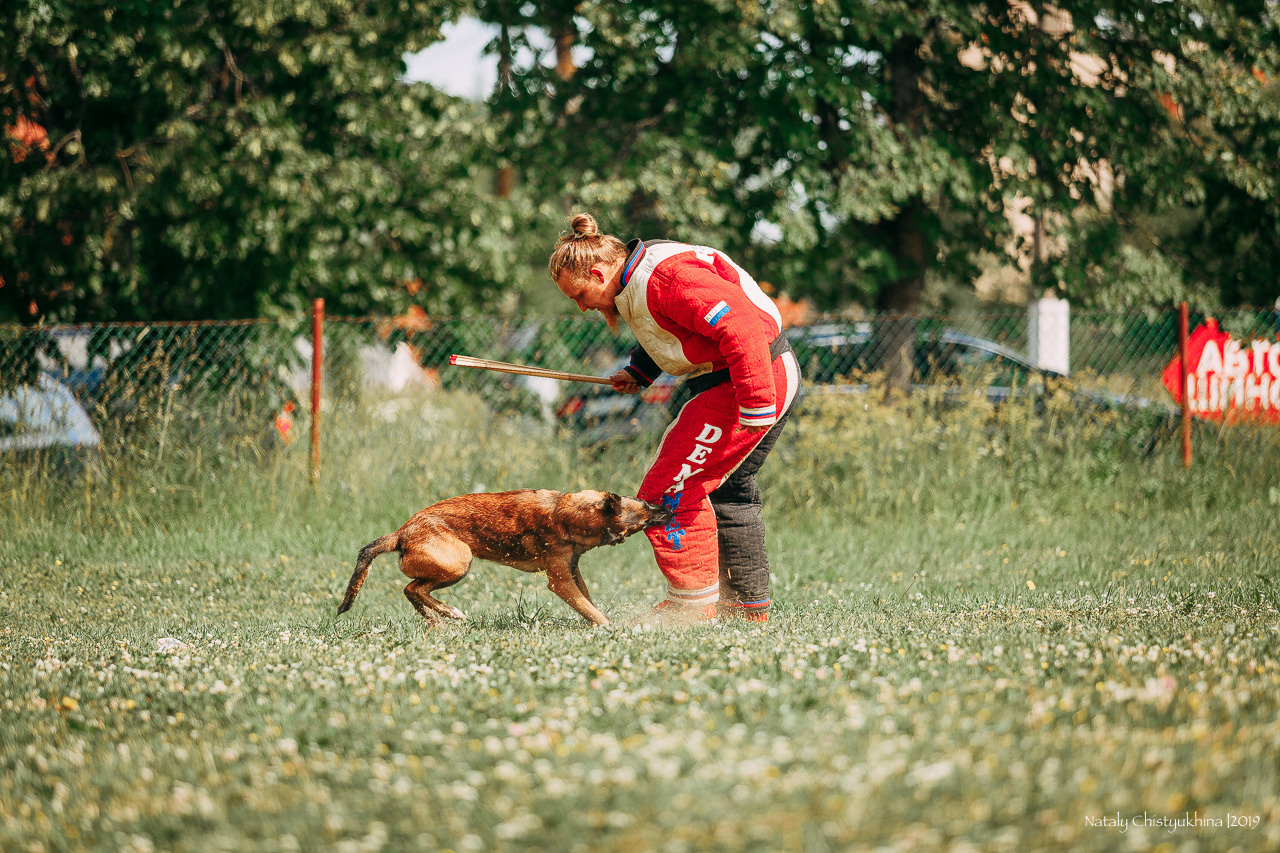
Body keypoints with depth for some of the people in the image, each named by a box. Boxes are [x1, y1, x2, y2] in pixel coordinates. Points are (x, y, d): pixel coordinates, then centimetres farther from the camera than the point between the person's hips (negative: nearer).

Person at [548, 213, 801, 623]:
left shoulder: (666, 278, -24)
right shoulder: (635, 286, 10)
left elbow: (740, 326, -29)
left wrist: (755, 406, -30)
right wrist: (638, 372, 12)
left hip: (756, 378, -11)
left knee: (672, 486, -9)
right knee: (727, 490, 20)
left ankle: (694, 601, -2)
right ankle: (748, 604, 28)